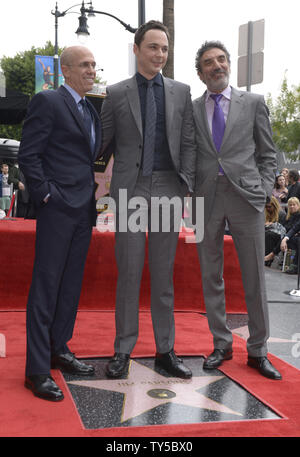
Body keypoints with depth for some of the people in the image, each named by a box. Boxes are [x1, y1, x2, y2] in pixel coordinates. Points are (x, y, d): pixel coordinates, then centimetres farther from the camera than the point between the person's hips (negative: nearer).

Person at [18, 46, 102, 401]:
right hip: (58, 208, -8)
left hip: (84, 209, 8)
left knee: (71, 283, 14)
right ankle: (37, 370, 1)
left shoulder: (91, 110, 18)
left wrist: (95, 192, 11)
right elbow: (28, 155, -11)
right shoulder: (47, 102, -6)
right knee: (46, 286, -5)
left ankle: (59, 349, 27)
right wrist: (45, 195, -14)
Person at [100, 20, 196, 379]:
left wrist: (187, 185, 0)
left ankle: (165, 350, 15)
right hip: (131, 188, -1)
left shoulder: (180, 92, 12)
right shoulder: (116, 93, 7)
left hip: (168, 188, 2)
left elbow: (188, 143, 9)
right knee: (129, 272, 0)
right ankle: (123, 350, 11)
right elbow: (101, 141, 9)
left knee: (164, 273, 7)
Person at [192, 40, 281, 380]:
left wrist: (264, 190, -2)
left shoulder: (253, 103, 7)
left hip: (245, 196, -1)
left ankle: (258, 350, 15)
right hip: (206, 198, 1)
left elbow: (267, 154, 9)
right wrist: (189, 193, 1)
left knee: (254, 278, 3)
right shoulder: (191, 110, 9)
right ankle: (221, 344, 22)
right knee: (211, 276, 7)